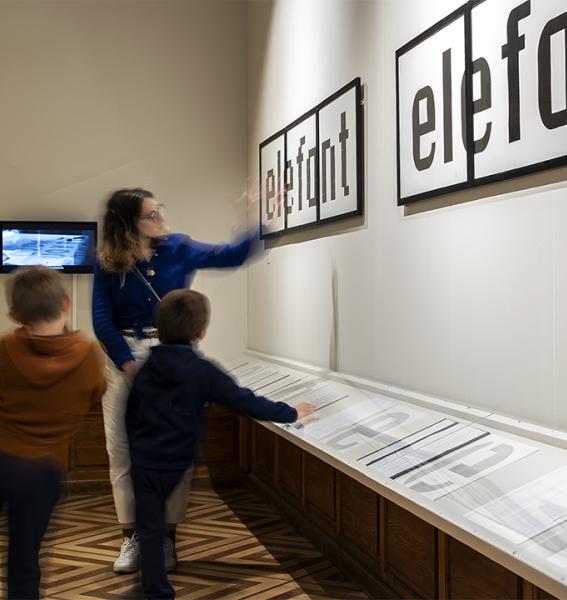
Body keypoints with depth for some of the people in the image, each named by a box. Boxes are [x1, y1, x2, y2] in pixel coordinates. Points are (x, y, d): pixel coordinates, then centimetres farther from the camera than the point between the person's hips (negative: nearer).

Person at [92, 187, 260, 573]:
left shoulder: (177, 249, 0)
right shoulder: (108, 265, -3)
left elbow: (229, 256, 1)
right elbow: (102, 321, -5)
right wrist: (130, 364, -15)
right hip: (125, 355, 0)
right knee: (123, 448, 3)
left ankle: (166, 535, 16)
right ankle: (132, 535, 18)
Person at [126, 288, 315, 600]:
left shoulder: (145, 367, -3)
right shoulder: (204, 371, -14)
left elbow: (131, 414, 6)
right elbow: (246, 402, -13)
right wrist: (291, 413, -3)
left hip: (143, 461, 1)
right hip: (178, 464, -1)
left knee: (150, 529, 9)